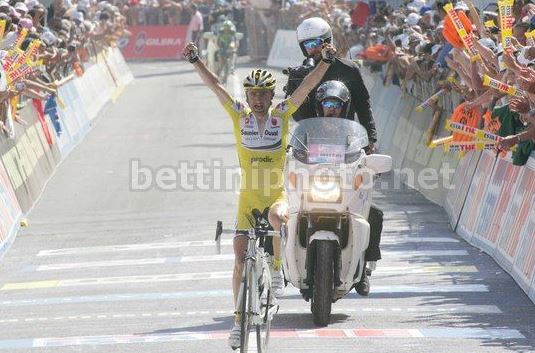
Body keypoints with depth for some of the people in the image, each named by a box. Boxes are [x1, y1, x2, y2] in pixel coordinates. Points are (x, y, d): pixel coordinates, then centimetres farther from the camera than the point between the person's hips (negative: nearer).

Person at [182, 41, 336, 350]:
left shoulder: (282, 114, -1)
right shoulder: (239, 114, 0)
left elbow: (308, 86, -8)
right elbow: (215, 85, -6)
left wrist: (326, 61, -20)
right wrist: (196, 61, -16)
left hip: (276, 193, -1)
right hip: (248, 196, 1)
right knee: (240, 259, -2)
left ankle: (277, 268, -8)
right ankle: (239, 320, 8)